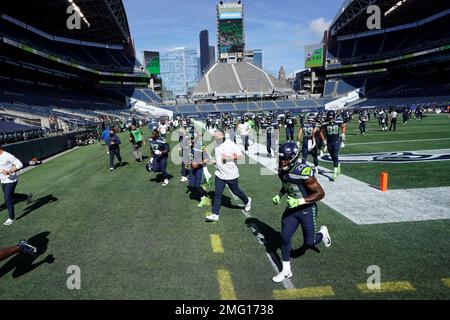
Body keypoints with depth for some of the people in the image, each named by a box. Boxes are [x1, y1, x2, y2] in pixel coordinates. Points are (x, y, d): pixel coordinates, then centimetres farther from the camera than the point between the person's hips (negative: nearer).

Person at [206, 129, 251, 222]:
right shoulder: (217, 145, 4)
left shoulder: (230, 144, -16)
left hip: (231, 174, -5)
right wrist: (215, 162, 5)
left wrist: (229, 157, -27)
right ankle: (215, 214, 0)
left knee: (235, 191, 13)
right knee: (217, 193, -3)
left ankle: (247, 201, 42)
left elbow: (240, 155, -17)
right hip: (219, 174, 5)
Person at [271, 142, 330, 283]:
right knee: (285, 238, 2)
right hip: (292, 209, 6)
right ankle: (286, 271, 19)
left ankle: (322, 233, 40)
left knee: (308, 243, 5)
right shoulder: (282, 171, -6)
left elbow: (320, 193, -22)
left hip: (307, 210, -5)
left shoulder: (304, 172, -28)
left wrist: (299, 201, -29)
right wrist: (279, 195, -2)